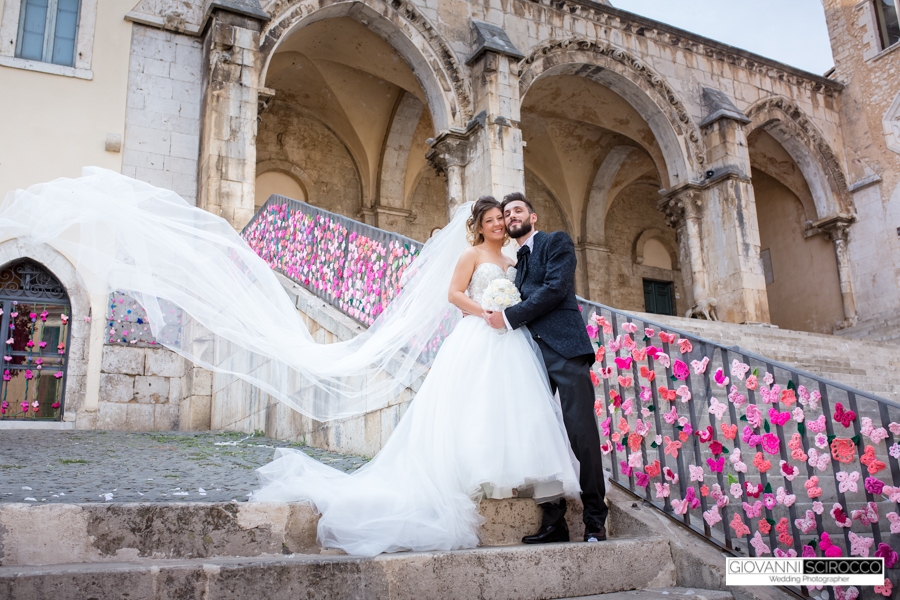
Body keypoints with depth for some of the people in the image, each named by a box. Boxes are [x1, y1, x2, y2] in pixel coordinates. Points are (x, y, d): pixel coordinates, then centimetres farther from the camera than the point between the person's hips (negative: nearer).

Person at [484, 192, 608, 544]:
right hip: (531, 354, 6)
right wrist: (487, 314, 1)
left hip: (564, 348, -6)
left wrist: (509, 317, -12)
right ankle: (553, 521, 6)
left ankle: (595, 520, 0)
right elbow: (518, 307, 20)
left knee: (581, 433, -9)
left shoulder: (557, 242, 8)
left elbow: (556, 288, -8)